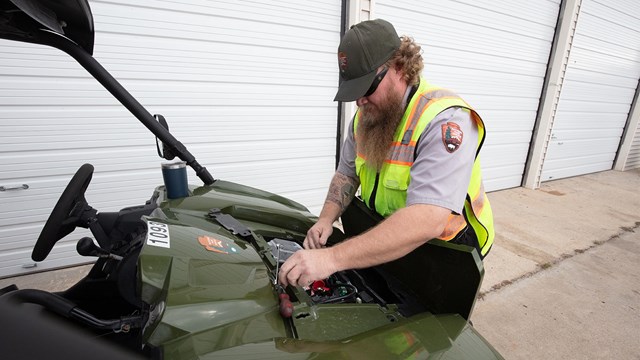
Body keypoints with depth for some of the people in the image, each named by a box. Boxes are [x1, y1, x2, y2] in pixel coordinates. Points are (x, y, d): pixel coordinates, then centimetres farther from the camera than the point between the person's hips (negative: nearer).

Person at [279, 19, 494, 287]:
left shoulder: (445, 120, -31)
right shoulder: (366, 115, -5)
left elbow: (426, 221, -41)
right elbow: (347, 173, 3)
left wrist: (332, 258, -46)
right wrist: (327, 218, -16)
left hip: (444, 249, -5)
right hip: (384, 240, 6)